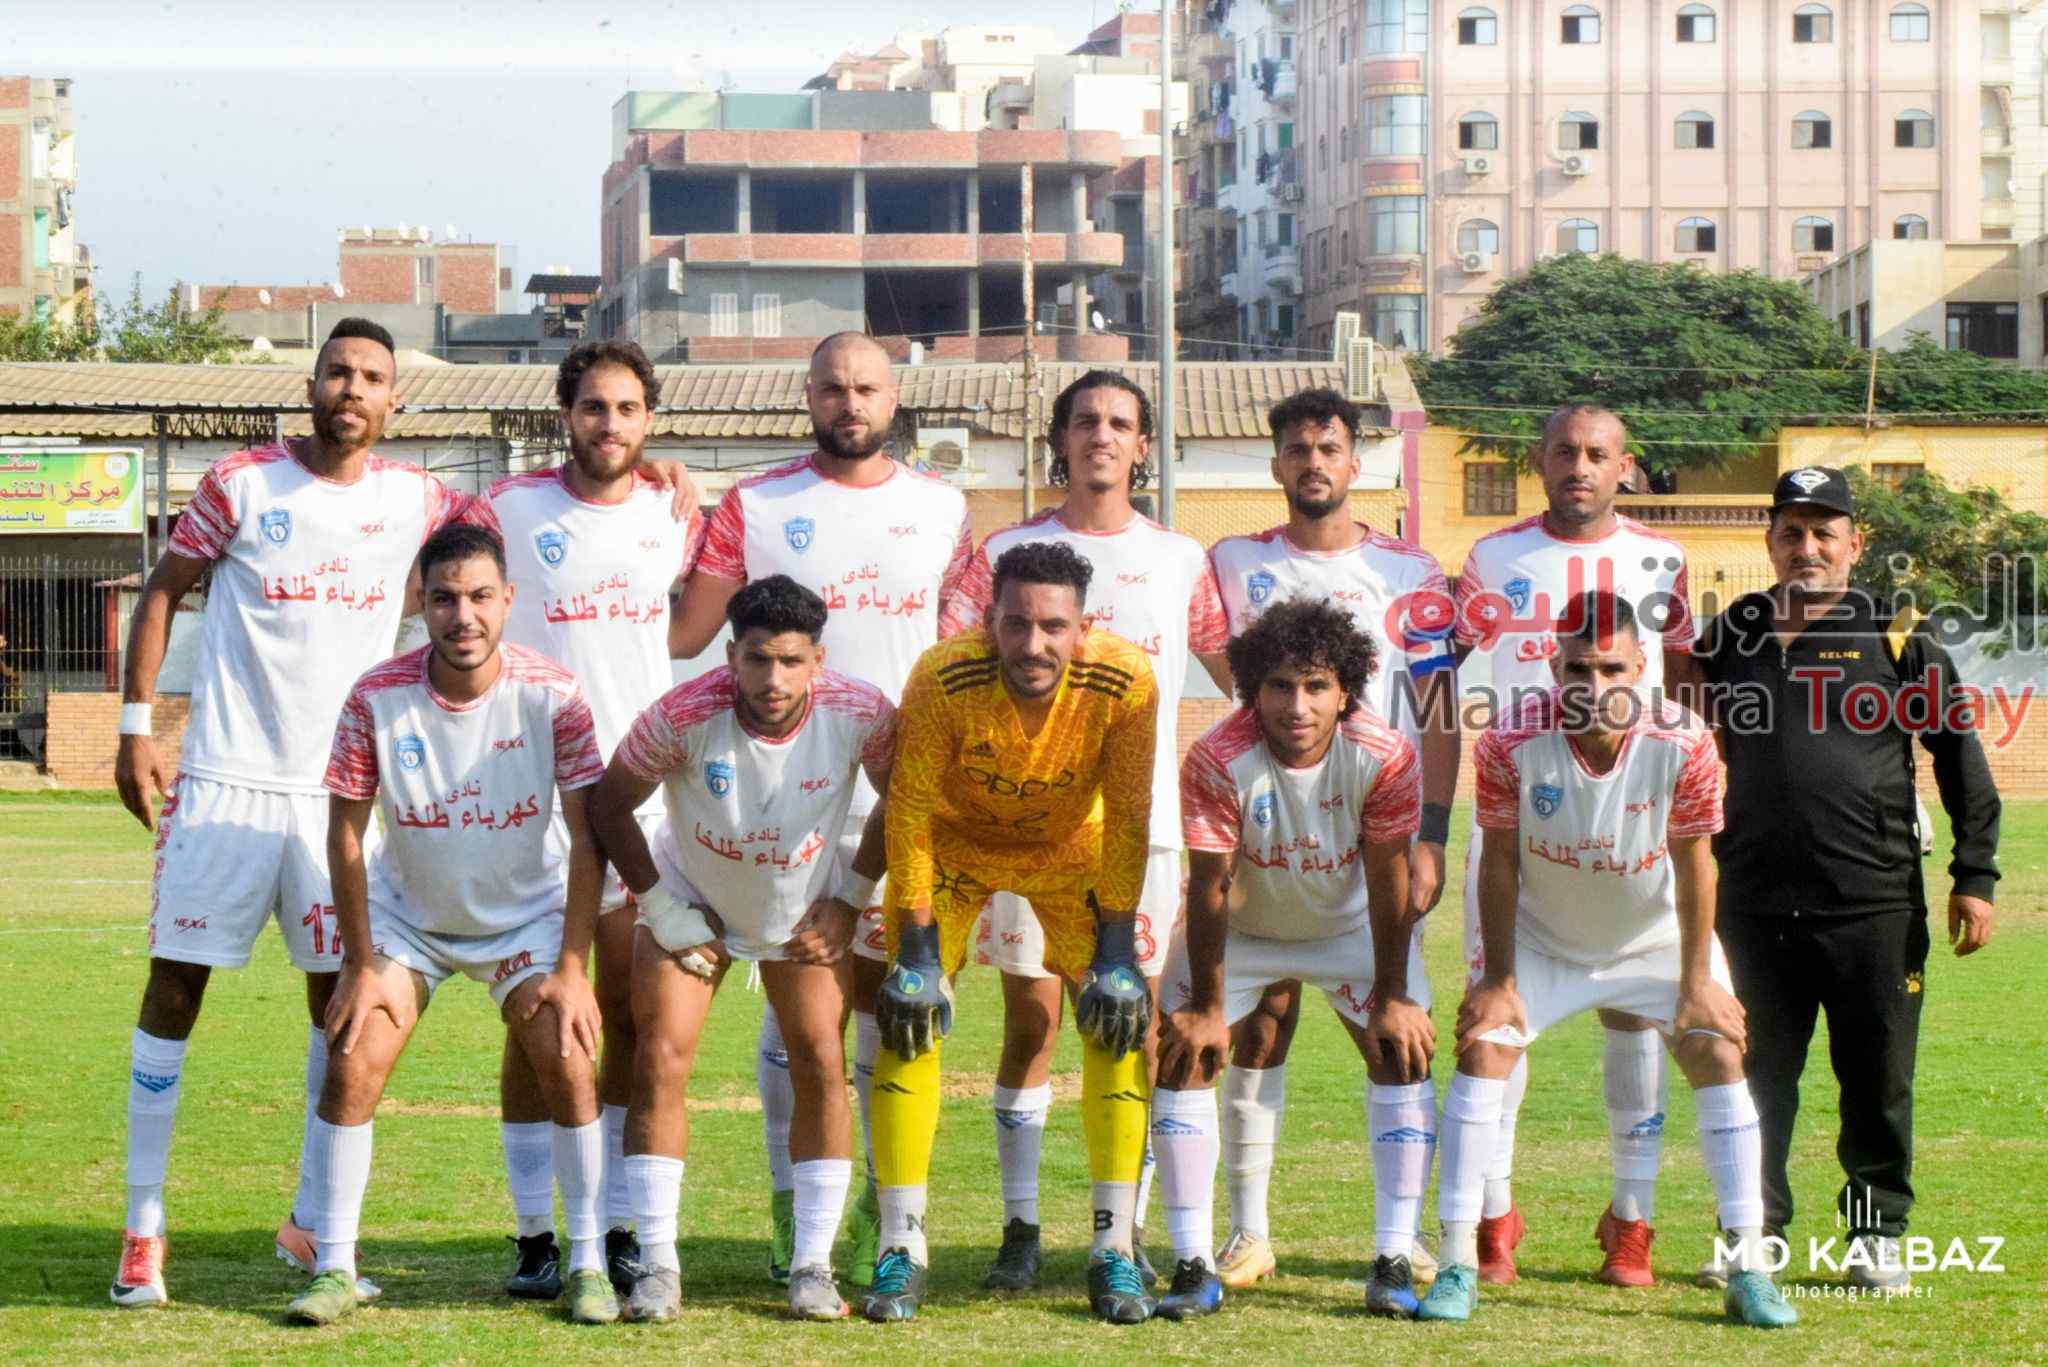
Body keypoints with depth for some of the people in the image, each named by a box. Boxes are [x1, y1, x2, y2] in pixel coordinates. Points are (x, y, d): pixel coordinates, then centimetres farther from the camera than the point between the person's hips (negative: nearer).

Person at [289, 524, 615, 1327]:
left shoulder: (552, 696, -22)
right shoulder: (376, 698, -21)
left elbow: (586, 837, -16)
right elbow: (345, 835, -12)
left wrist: (571, 968, -19)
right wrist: (360, 965, -12)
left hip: (525, 912, 0)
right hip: (407, 912, 0)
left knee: (568, 1064, -14)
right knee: (352, 1066, -13)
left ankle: (588, 1264, 0)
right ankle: (333, 1269, -2)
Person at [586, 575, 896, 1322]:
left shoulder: (860, 714, -26)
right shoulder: (684, 715, -31)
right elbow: (610, 805, -14)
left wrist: (851, 897, -6)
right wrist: (661, 910, -11)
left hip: (804, 906, 1)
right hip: (692, 897, -1)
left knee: (821, 1065, -7)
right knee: (661, 1062, -12)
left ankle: (813, 1266, 1)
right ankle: (657, 1263, -4)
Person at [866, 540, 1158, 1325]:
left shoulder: (1124, 685, -31)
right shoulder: (943, 679, -34)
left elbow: (1127, 820, -19)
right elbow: (911, 810, -23)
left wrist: (1116, 952, -19)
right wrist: (916, 951, -22)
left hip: (1071, 850, 1)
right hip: (956, 845, -1)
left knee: (1119, 1023, -8)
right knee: (908, 1021, -12)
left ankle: (1114, 1251, 2)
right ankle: (901, 1249, -3)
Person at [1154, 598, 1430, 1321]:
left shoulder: (1384, 757, -29)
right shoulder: (1217, 762, -31)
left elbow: (1387, 876, -19)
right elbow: (1210, 888, -24)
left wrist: (1393, 997, -16)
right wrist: (1205, 1008, -19)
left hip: (1352, 924, 1)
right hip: (1241, 928, -1)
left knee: (1403, 1051, -12)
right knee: (1182, 1057, -12)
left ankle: (1393, 1262, -7)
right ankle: (1193, 1267, -7)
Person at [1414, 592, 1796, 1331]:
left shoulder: (1683, 744, -27)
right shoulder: (1512, 742, -28)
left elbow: (1694, 867, -15)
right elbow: (1500, 865, -16)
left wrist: (1696, 981, -12)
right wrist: (1498, 978, -12)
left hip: (1656, 937, 0)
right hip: (1542, 936, 0)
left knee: (1719, 1051, -9)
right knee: (1482, 1046, -12)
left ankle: (1748, 1269, -3)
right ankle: (1457, 1263, -6)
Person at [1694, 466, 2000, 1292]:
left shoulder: (1900, 639, 4)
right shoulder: (1728, 638, 10)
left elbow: (1962, 762, 5)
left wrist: (1975, 878, -1)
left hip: (1875, 904, -2)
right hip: (1753, 904, 2)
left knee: (1878, 1077, 4)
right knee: (1754, 1075, 7)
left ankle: (1878, 1231, 16)